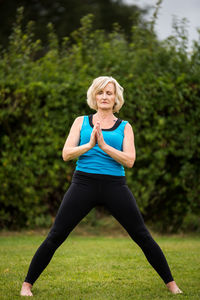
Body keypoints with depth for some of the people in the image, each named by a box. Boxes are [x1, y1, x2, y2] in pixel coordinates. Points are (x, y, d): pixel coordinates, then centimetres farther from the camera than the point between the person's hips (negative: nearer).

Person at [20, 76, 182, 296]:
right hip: (84, 183, 0)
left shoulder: (124, 127, 9)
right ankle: (27, 284, 8)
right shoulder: (81, 122, 10)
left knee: (143, 237, 1)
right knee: (55, 237, -3)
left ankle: (170, 283, 13)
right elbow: (66, 154, 0)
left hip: (115, 186, 0)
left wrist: (104, 145, -16)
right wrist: (89, 144, -17)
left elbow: (129, 161, -4)